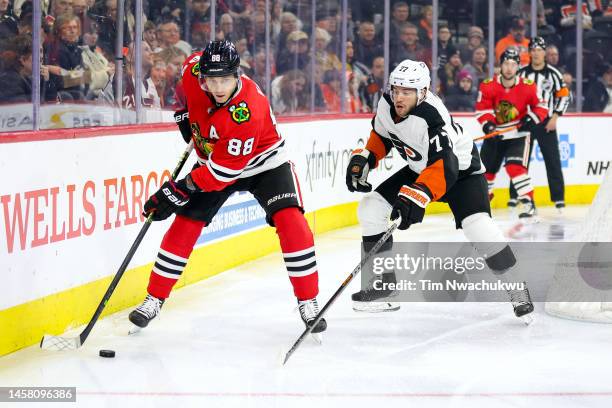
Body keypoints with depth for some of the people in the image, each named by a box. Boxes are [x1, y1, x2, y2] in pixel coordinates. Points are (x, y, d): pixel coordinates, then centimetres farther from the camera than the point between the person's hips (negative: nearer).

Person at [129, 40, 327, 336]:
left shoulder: (248, 111, -39)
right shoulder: (194, 70, -23)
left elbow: (224, 170, -34)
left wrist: (181, 190, -31)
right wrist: (186, 112, 4)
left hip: (261, 161, -5)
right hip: (212, 159, 5)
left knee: (290, 222, -21)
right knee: (184, 226, -2)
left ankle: (308, 303, -10)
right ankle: (154, 299, 10)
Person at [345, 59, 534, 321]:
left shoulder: (432, 117, -37)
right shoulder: (387, 105, -15)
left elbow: (444, 169, -46)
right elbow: (381, 135, 9)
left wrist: (417, 196, -59)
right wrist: (363, 159, -5)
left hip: (461, 169, -7)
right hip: (420, 169, 7)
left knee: (476, 224, -28)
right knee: (370, 209, -3)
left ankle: (516, 289, -12)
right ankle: (385, 283, 10)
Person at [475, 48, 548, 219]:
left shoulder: (528, 86, -13)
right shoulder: (488, 86, -11)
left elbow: (541, 105, -1)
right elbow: (482, 108, -4)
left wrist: (532, 118, -17)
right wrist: (487, 122, -21)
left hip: (518, 134, -3)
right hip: (495, 134, 3)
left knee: (515, 167, -23)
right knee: (486, 168, 12)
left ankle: (529, 203, -18)